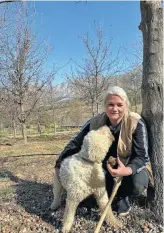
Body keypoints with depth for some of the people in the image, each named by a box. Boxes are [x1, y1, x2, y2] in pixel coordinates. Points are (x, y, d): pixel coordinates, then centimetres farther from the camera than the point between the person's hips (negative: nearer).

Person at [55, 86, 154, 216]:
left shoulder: (136, 123, -24)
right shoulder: (96, 122, -17)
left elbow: (142, 156, -24)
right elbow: (75, 143, -7)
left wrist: (128, 170, -45)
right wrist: (60, 164, -14)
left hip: (131, 166, -2)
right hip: (106, 166, 3)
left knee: (137, 184, -34)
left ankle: (123, 196, 4)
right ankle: (111, 194, 8)